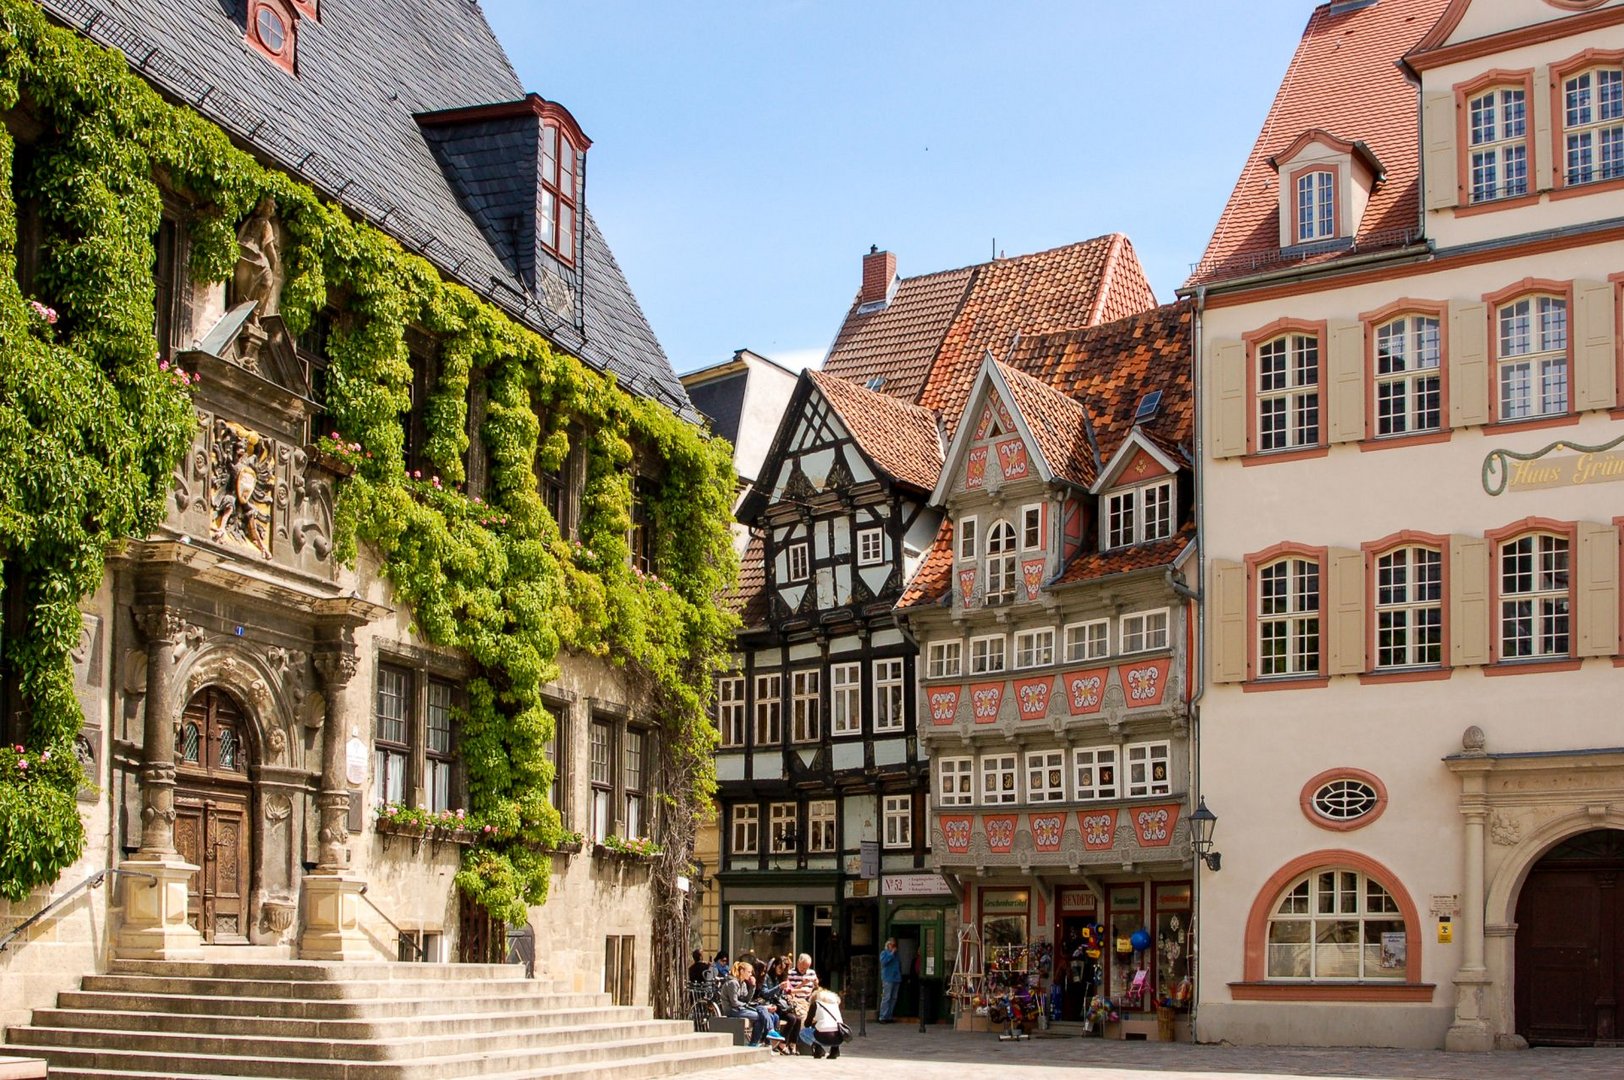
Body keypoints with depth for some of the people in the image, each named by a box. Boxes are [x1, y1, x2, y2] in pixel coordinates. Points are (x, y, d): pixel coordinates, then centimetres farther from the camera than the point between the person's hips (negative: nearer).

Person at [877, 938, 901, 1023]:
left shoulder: (896, 954, 20)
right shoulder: (884, 953, 2)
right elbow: (883, 961, -17)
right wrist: (891, 954, -14)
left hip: (896, 979, 7)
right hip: (888, 979, -7)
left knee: (893, 998, 6)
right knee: (886, 998, -11)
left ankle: (889, 1017, 11)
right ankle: (883, 1017, -9)